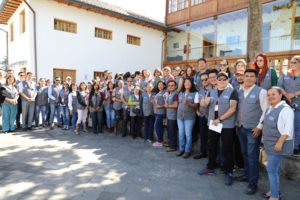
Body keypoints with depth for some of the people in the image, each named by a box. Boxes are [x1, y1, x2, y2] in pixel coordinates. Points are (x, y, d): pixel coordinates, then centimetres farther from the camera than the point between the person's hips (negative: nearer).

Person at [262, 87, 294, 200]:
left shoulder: (285, 109, -14)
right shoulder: (270, 109, 13)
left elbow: (288, 129, -21)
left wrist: (280, 143, -23)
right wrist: (264, 139, 19)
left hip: (279, 144, -8)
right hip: (270, 143, 8)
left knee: (271, 169, -6)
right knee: (275, 169, 17)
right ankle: (274, 190, 29)